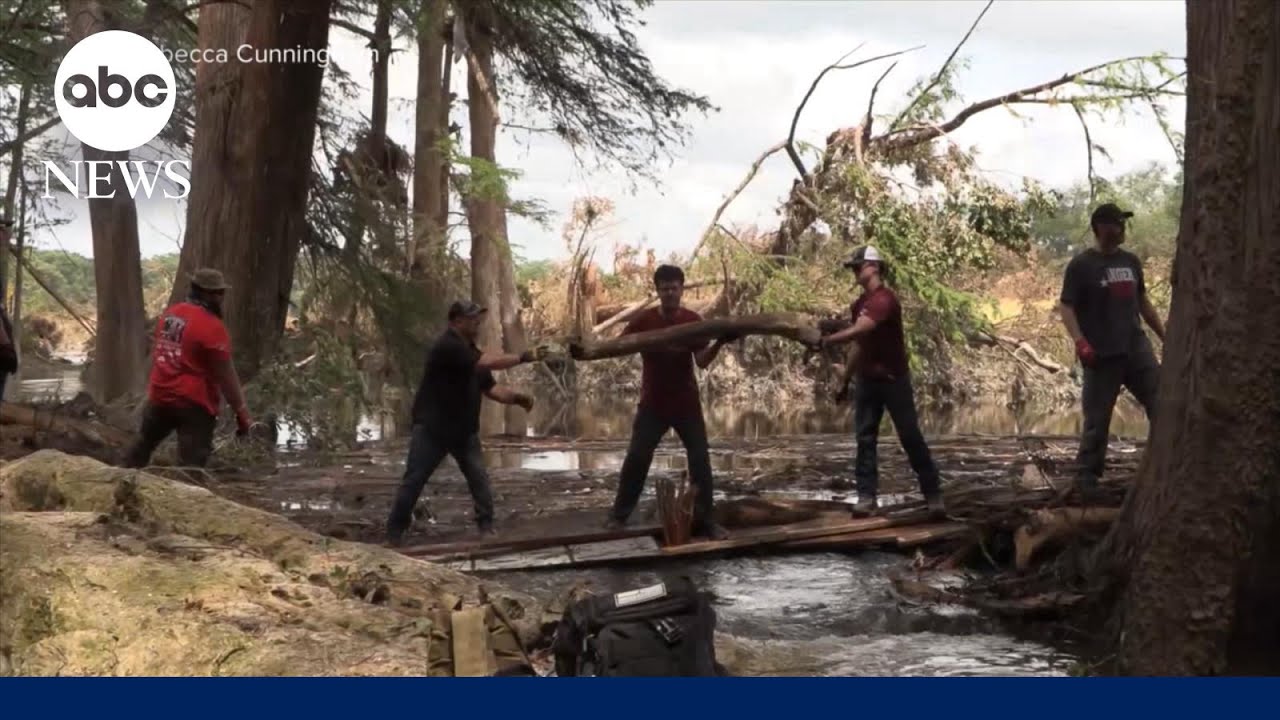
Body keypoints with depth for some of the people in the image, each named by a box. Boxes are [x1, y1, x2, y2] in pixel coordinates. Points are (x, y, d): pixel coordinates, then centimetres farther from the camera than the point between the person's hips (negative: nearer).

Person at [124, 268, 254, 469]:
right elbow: (226, 375, -16)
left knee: (144, 444, 24)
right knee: (192, 462, -6)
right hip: (194, 403, -7)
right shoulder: (212, 326, -16)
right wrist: (242, 412, -12)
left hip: (160, 396, 7)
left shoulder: (170, 313, 8)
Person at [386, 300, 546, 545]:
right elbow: (488, 362, -28)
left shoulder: (471, 352, 8)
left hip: (464, 430, 7)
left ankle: (487, 526, 4)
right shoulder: (447, 347, -20)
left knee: (479, 478, -2)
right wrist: (524, 357, -23)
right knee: (413, 481, -2)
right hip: (431, 429, -7)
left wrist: (517, 398, -11)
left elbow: (490, 387, 6)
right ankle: (395, 530, 8)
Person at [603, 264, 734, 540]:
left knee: (700, 459, -1)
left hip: (687, 404, 0)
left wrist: (720, 343, -29)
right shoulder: (644, 321, -7)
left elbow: (702, 362, -11)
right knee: (636, 457, -2)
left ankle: (705, 520, 9)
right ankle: (619, 514, 13)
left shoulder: (694, 321, -6)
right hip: (653, 404, 0)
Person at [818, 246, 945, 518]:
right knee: (864, 439, 1)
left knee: (911, 438, -2)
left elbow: (858, 331, -29)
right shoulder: (859, 303, 11)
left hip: (894, 379, -7)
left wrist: (826, 341, -30)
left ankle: (933, 494, 6)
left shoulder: (885, 299, -16)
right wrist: (845, 381, 16)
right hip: (867, 381, 7)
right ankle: (866, 496, 2)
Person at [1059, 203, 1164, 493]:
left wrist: (1165, 337, 21)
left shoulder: (1131, 261, 14)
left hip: (1137, 349, 5)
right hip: (1103, 355, -5)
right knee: (1097, 419, -1)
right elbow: (1066, 307, -8)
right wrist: (1080, 342, -22)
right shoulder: (1081, 265, -4)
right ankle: (1086, 477, 9)